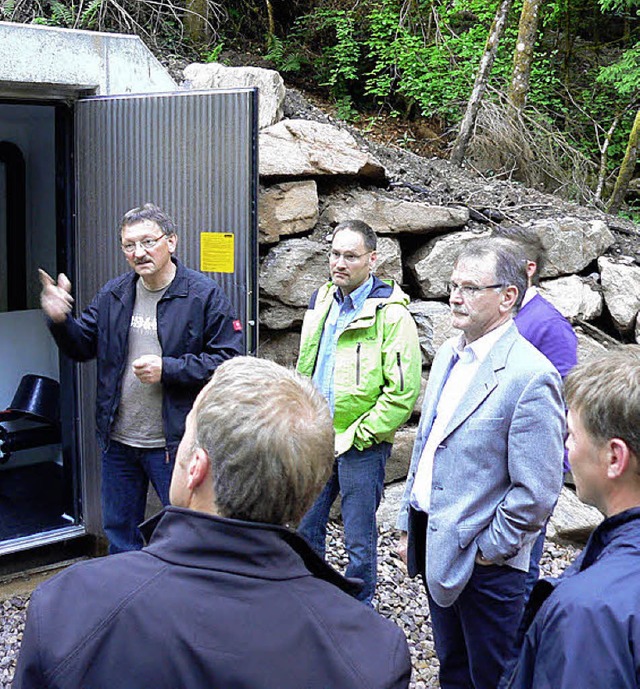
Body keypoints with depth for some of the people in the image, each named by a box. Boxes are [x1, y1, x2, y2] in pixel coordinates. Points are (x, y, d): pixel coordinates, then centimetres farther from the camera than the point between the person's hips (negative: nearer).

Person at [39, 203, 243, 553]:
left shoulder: (204, 295, -10)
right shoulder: (113, 294, 6)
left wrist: (168, 368, -21)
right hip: (117, 441, 6)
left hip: (175, 443, -5)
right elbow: (82, 347, 12)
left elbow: (228, 360, -14)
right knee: (119, 531, 20)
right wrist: (60, 321, -8)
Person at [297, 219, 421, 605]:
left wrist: (359, 435, -16)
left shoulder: (391, 313, -14)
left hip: (360, 446, -6)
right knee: (305, 529, 17)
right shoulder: (322, 302, 8)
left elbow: (404, 391, -18)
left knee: (359, 541, 7)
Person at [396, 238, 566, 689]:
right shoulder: (449, 355, 7)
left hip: (485, 561, -8)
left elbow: (538, 491, -20)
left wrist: (490, 549, -13)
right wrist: (408, 527, 15)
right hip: (435, 548, 8)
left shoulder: (532, 376, -20)